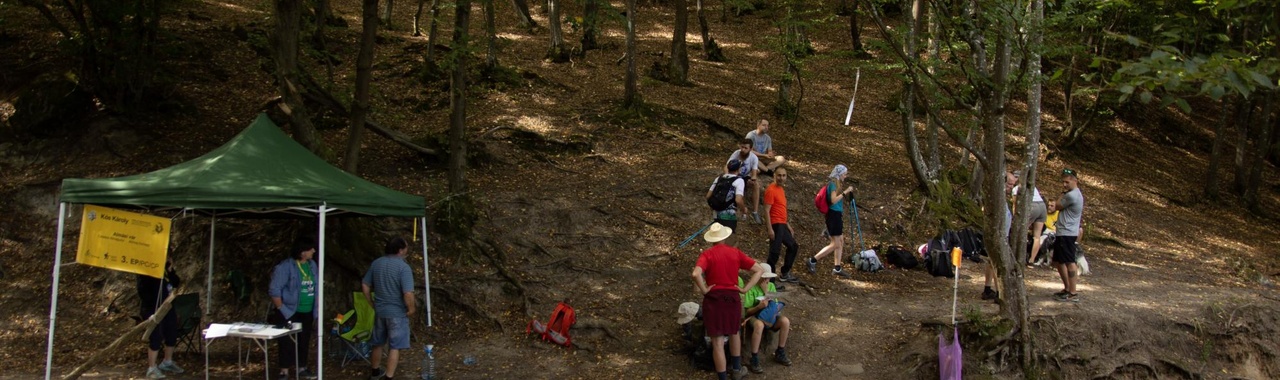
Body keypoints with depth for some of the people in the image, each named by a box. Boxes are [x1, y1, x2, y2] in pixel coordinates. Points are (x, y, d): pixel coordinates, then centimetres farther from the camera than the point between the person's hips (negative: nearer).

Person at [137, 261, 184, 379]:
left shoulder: (166, 265, 7)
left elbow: (176, 283, 7)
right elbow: (143, 291, -15)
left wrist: (170, 272, -11)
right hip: (153, 309, -8)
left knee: (172, 335, 15)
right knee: (156, 338, -8)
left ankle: (167, 363, 32)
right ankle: (152, 368, 2)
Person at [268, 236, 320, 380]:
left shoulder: (312, 265, 6)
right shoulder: (285, 266, -15)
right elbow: (274, 290, -16)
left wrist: (315, 310, 12)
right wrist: (282, 310, -16)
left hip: (307, 313, 6)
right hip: (290, 313, -6)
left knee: (304, 342, 14)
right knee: (288, 343, 0)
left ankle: (302, 368, 26)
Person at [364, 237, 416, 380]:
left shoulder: (376, 263, 2)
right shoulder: (403, 267, -18)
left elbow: (365, 285, 8)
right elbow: (408, 294, -25)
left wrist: (371, 303, 17)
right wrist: (411, 309, -9)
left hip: (379, 310, 7)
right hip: (397, 312, -6)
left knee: (378, 343, 21)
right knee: (395, 346, 2)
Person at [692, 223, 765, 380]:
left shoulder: (707, 254, -8)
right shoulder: (735, 253, 3)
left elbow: (696, 274, -27)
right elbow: (759, 270, 2)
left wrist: (703, 290, -12)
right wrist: (745, 289, 0)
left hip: (713, 299, -4)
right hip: (733, 298, 4)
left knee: (717, 342, 4)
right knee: (733, 333, 29)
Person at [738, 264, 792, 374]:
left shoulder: (771, 286, 6)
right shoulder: (751, 289, -10)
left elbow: (774, 305, -2)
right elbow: (747, 311, -13)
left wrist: (766, 292, -15)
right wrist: (759, 307, -30)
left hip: (769, 315, 5)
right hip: (754, 315, -5)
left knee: (785, 321, -26)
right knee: (759, 325, -41)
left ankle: (780, 354, -7)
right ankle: (754, 361, -34)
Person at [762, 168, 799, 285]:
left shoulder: (781, 189, 16)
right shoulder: (771, 190, -13)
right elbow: (767, 211, -17)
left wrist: (788, 226, 22)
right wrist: (770, 229, -22)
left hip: (783, 225, 10)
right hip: (776, 225, -10)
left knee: (793, 247, 20)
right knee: (775, 252, -10)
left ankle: (785, 274, 30)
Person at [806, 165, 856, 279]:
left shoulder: (835, 183, 15)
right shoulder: (833, 184, -13)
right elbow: (833, 200, -23)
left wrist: (847, 193, 12)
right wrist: (845, 192, -20)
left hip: (837, 215, 10)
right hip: (834, 215, -10)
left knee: (840, 242, 11)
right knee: (835, 244, -8)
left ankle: (837, 269, 14)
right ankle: (812, 261, -6)